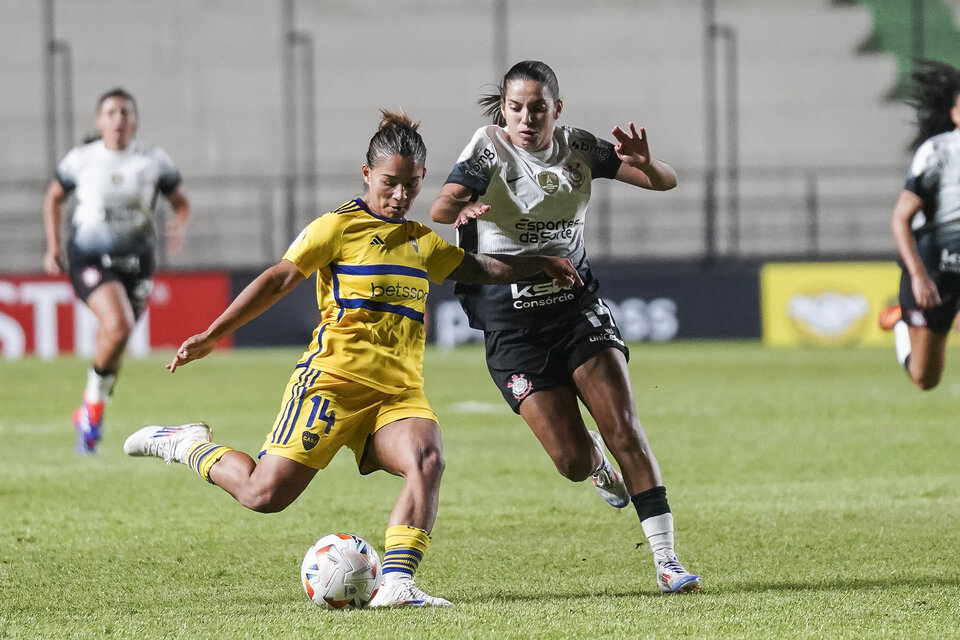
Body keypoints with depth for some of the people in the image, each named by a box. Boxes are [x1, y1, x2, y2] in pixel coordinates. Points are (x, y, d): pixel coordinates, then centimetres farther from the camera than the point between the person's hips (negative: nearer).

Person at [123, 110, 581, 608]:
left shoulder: (422, 244, 19)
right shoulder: (339, 227, -1)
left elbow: (480, 269, 30)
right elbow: (279, 280, -3)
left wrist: (540, 263, 19)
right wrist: (211, 336, -5)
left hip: (400, 393, 5)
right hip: (334, 380, -5)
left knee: (426, 459, -27)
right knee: (264, 494, -10)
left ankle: (395, 584, -32)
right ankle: (187, 445, 18)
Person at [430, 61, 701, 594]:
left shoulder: (577, 149, -1)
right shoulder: (490, 147, -10)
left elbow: (665, 182, -2)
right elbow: (441, 207, -26)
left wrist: (645, 164, -26)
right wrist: (461, 209, -51)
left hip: (577, 305, 2)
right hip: (511, 323, -2)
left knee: (623, 428, -12)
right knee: (572, 461, -7)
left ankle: (666, 560, -9)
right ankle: (596, 462, 32)